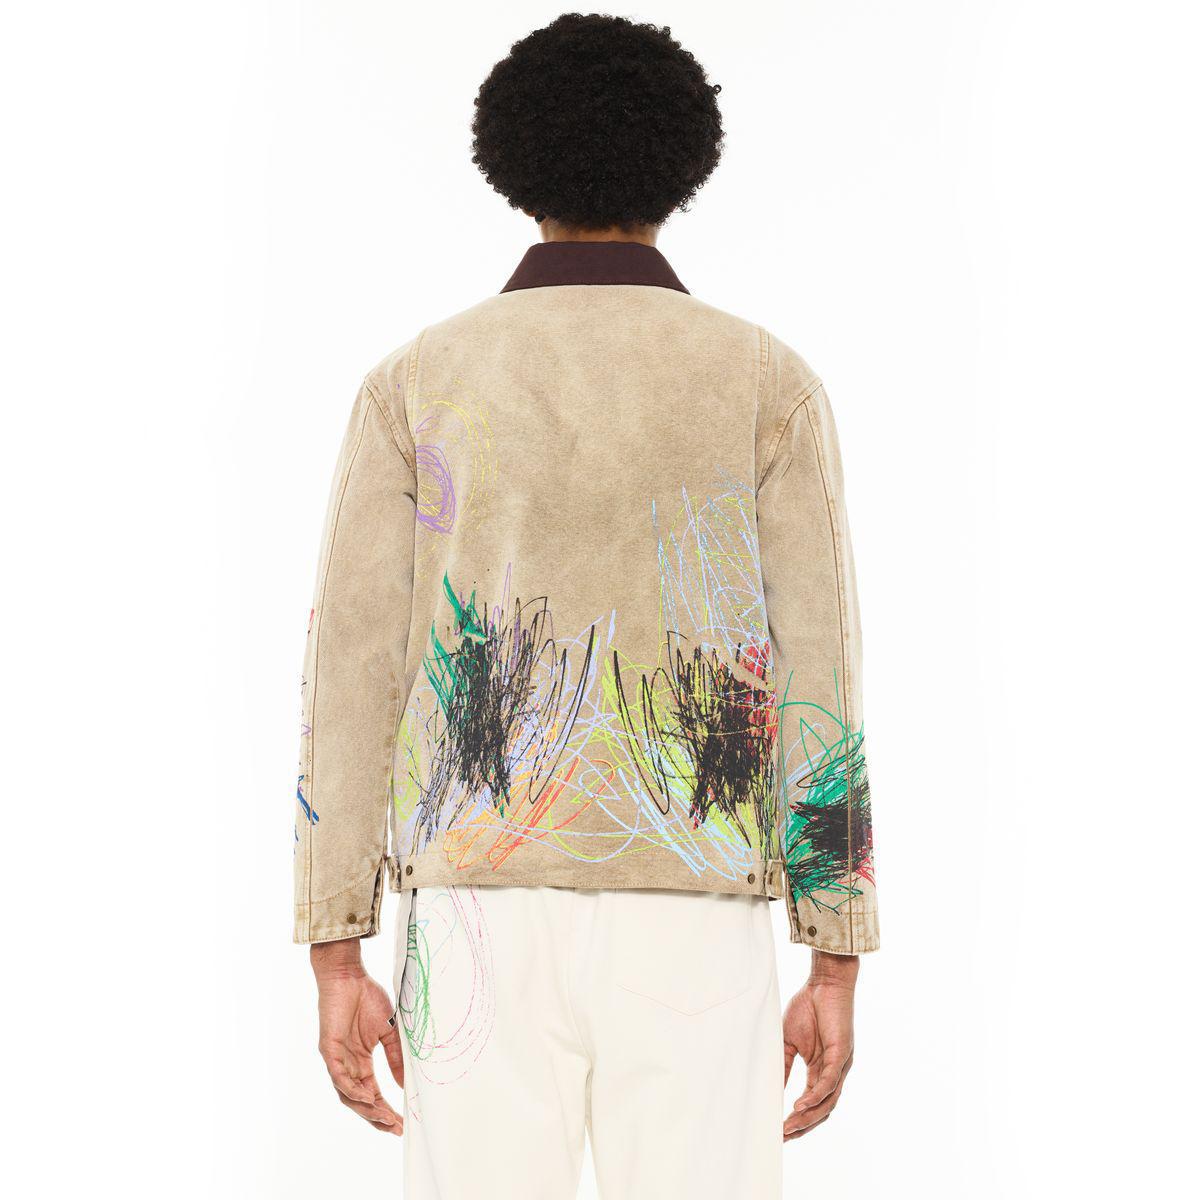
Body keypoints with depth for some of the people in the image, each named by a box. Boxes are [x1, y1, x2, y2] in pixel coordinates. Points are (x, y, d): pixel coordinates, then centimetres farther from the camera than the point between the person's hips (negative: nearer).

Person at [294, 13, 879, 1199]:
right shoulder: (768, 381, 3)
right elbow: (816, 687, -2)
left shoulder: (414, 382, 5)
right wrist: (836, 976, 2)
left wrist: (336, 965, 3)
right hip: (688, 936, -1)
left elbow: (351, 679, 0)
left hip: (488, 924, 1)